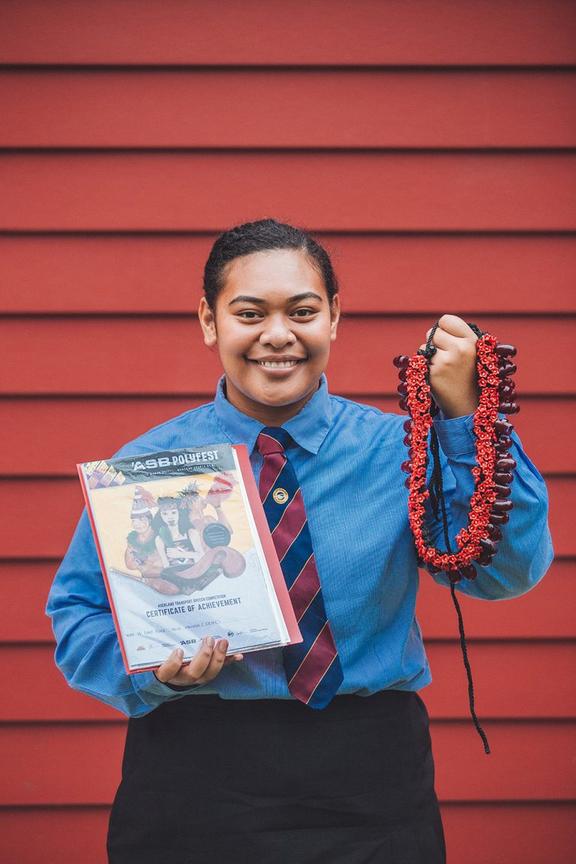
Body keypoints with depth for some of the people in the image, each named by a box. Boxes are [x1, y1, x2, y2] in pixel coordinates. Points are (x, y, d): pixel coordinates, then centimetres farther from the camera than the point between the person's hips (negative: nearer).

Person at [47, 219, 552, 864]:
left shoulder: (398, 450, -1)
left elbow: (507, 569, -11)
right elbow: (78, 611, 4)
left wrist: (464, 417, -19)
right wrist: (153, 667, -16)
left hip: (368, 785, 0)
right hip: (193, 781, 0)